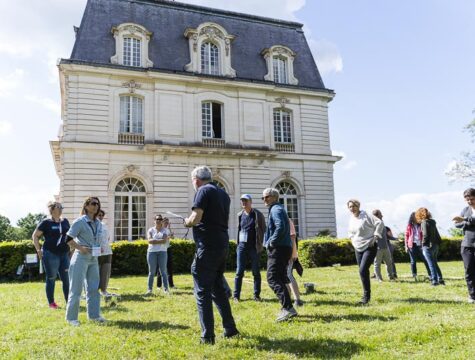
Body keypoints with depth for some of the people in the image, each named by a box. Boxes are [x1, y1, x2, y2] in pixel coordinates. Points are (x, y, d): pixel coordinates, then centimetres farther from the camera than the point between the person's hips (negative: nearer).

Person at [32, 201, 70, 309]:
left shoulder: (65, 221, 11)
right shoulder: (46, 222, -4)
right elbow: (35, 236, 0)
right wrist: (39, 250, -7)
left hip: (64, 254, 5)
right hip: (50, 254, -5)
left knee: (66, 278, 5)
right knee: (51, 279, 5)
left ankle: (68, 301, 13)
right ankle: (51, 302, 16)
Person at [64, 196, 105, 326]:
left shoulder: (98, 224, 10)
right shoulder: (80, 221, -11)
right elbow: (68, 238, -11)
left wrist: (99, 249, 6)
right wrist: (80, 248, -18)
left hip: (94, 259, 7)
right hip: (81, 258, -7)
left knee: (94, 287, 12)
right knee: (76, 288, 0)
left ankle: (94, 314, 23)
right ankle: (71, 317, 11)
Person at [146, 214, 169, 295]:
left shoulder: (164, 230, 7)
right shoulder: (151, 230, 8)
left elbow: (164, 240, -8)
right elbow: (149, 240, -7)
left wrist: (154, 241, -9)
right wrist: (160, 240, -12)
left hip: (162, 252, 0)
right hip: (152, 252, 0)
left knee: (163, 271, -1)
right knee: (152, 272, 3)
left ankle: (166, 289, 1)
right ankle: (150, 289, 9)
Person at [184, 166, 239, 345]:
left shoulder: (204, 190, -8)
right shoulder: (223, 194, 16)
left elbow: (195, 219, -18)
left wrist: (187, 222, 4)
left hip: (208, 246, -8)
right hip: (222, 245, 8)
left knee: (203, 291, -1)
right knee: (218, 288, 19)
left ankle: (207, 336, 2)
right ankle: (230, 328, 23)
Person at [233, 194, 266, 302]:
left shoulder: (258, 215, -2)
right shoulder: (239, 215, 7)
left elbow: (264, 229, 2)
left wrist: (261, 243, -3)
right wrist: (238, 243, 11)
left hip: (254, 247, -2)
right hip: (242, 246, 2)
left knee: (256, 272, 4)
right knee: (239, 272, 0)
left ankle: (256, 295, 14)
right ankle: (236, 295, 5)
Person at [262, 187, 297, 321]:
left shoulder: (276, 209, -10)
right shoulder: (278, 209, 22)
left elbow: (280, 227, -26)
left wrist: (271, 242, -18)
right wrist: (271, 242, 16)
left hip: (278, 249, -11)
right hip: (283, 248, 11)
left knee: (273, 279, -13)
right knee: (280, 279, 15)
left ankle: (288, 308, -19)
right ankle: (286, 308, 20)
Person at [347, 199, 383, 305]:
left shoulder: (366, 216, -12)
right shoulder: (351, 219, 9)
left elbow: (380, 223, -17)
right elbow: (350, 232, 27)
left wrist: (375, 237, -17)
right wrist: (352, 240, 11)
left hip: (369, 247, -7)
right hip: (358, 249, 7)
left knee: (363, 271, -17)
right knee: (364, 272, 11)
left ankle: (366, 295, -5)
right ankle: (366, 295, 22)